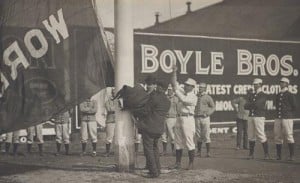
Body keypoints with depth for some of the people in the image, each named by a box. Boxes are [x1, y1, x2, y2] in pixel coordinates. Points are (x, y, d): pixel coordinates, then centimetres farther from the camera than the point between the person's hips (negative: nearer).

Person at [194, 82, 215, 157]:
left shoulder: (208, 97, 2)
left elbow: (213, 107, 2)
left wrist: (207, 113, -11)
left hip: (205, 118, -4)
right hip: (197, 118, 4)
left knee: (206, 135, -5)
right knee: (198, 136, 7)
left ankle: (208, 152, -1)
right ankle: (199, 152, 12)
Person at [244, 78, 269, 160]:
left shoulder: (263, 95, -2)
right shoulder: (251, 94, 17)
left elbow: (257, 104, -17)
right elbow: (246, 106, 9)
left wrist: (249, 104, -1)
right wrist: (253, 105, -9)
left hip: (259, 117, -6)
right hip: (251, 116, 6)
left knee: (261, 135, -10)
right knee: (251, 136, 6)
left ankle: (266, 154, -4)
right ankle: (251, 154, 12)